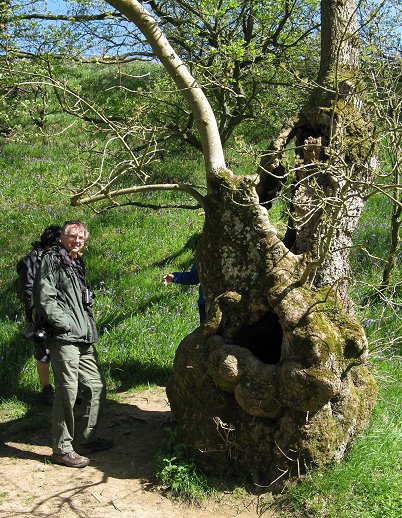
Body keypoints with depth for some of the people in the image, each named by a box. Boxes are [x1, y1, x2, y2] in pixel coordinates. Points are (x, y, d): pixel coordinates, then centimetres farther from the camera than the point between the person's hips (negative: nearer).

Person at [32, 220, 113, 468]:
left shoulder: (78, 264, 21)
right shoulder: (52, 261, -5)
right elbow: (44, 300, -14)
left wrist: (89, 327, 16)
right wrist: (67, 324, -14)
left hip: (84, 340, 9)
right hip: (64, 339, -9)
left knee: (97, 386, 13)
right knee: (67, 392, -5)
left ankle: (87, 438, 26)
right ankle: (62, 449, 7)